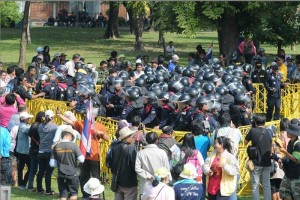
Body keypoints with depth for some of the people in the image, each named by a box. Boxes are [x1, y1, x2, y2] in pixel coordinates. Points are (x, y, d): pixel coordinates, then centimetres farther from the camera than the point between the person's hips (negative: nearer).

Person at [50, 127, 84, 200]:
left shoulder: (56, 147, -2)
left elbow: (52, 164, -1)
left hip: (61, 176, 3)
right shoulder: (73, 145, -10)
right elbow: (81, 160, -11)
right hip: (72, 175, -2)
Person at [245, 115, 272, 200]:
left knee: (255, 186, 2)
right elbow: (271, 147, 11)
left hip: (256, 163, -3)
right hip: (267, 163, 3)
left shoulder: (253, 131, -9)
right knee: (267, 186, 9)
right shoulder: (268, 132, 2)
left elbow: (246, 142, 3)